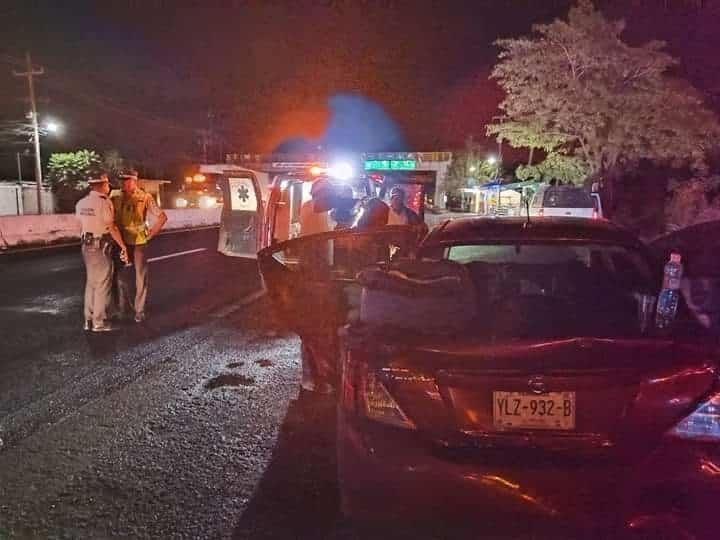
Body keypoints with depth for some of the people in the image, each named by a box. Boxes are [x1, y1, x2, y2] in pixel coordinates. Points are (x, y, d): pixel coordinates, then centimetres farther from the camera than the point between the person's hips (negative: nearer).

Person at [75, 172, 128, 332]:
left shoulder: (81, 203, 9)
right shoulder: (104, 202, -14)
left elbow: (80, 226, 13)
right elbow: (112, 227, -16)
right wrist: (123, 245, -10)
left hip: (87, 246, 8)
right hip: (101, 247, -8)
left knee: (91, 282, 15)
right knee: (103, 284, -1)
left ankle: (89, 320, 19)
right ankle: (99, 322, 2)